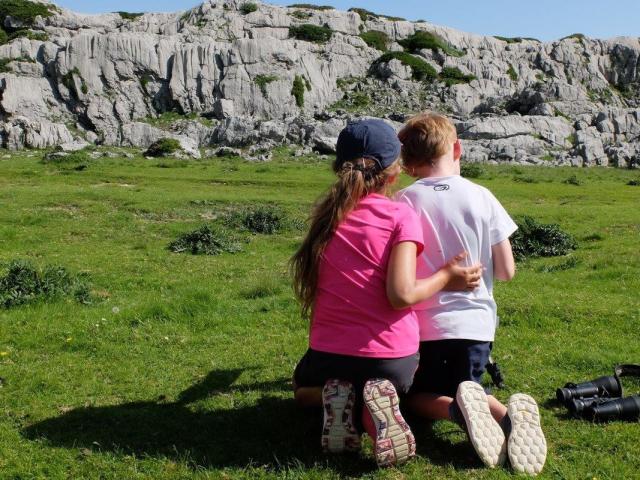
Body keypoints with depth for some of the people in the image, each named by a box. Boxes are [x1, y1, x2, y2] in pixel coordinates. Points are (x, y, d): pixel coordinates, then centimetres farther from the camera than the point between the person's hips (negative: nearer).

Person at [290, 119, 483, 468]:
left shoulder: (327, 214, 5)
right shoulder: (400, 216, -9)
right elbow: (402, 294, -18)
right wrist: (446, 278, -2)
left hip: (329, 353, 2)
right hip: (393, 358, -2)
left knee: (304, 387, 38)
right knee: (400, 384, 37)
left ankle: (332, 398, 0)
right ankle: (378, 403, -2)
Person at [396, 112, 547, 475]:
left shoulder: (404, 203, -7)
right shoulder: (481, 197, -3)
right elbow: (507, 271, -1)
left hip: (425, 325, -2)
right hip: (476, 322, 2)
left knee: (420, 395, 20)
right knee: (466, 388, 23)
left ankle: (458, 409, -17)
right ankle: (508, 414, -13)